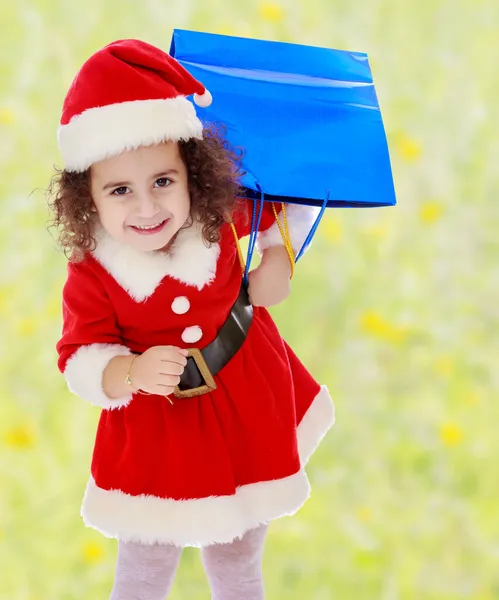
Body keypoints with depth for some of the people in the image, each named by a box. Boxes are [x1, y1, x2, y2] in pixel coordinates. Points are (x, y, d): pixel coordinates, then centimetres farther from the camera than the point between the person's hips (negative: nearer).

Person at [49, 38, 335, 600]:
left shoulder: (223, 218, -16)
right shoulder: (91, 278, -22)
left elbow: (287, 201, 4)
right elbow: (80, 361, -20)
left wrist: (278, 258, -10)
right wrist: (131, 372, -39)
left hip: (247, 422, 2)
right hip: (156, 442, -2)